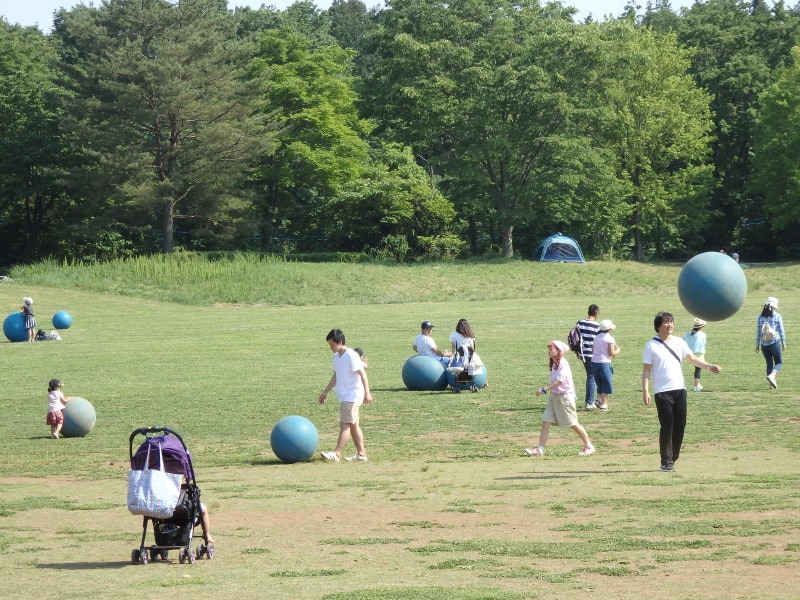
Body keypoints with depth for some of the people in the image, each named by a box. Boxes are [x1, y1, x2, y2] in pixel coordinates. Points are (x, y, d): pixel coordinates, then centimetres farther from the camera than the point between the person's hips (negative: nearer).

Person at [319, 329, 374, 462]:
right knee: (353, 425, 10)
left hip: (352, 396, -9)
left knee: (345, 424, -11)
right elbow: (335, 376, 23)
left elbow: (363, 374, -19)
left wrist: (367, 392, -27)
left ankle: (337, 454, -15)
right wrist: (325, 392, 25)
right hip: (344, 396, 9)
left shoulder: (351, 356, -15)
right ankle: (361, 454, 14)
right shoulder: (337, 357, 12)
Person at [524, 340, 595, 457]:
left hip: (565, 396, -8)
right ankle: (540, 449, -2)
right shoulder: (554, 364, 10)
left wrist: (544, 390, -25)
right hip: (554, 396, 8)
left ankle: (589, 446, 14)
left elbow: (559, 382, -24)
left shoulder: (562, 363, -17)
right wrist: (545, 389, 4)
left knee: (573, 424, 1)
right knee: (545, 423, -1)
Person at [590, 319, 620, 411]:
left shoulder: (597, 337, 11)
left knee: (600, 384, 17)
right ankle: (603, 404, -5)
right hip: (604, 362, -6)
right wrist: (617, 350, 8)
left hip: (594, 362, 6)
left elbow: (593, 350, 14)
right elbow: (612, 353, -12)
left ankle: (601, 401, 20)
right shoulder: (610, 339, -8)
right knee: (607, 384, 1)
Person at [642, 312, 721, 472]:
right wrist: (645, 391, -11)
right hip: (663, 392, -5)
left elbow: (692, 358, 6)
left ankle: (673, 458, 14)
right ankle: (666, 462, -1)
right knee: (667, 426, -6)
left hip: (680, 389, 5)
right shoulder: (651, 345, -3)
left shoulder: (679, 342, 10)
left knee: (680, 425, 4)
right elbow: (647, 370, -3)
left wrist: (709, 366, -10)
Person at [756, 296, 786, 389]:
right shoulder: (777, 316, -5)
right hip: (774, 343, -3)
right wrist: (783, 343, 6)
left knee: (769, 363, 13)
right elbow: (781, 331, -3)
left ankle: (772, 383, 11)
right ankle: (771, 376, -20)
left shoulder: (761, 317, 4)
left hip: (764, 344, 3)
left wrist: (757, 345, 13)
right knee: (779, 362, 8)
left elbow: (758, 332, 7)